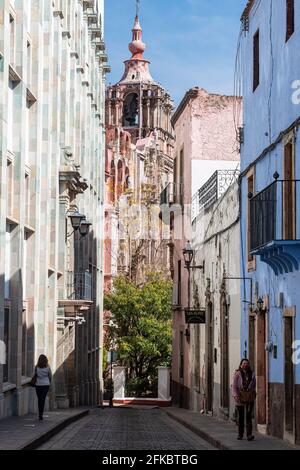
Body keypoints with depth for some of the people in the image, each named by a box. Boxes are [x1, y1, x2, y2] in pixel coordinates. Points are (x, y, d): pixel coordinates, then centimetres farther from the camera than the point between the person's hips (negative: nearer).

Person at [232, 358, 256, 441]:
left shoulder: (252, 374, 8)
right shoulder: (238, 374, 0)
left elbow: (254, 385, 15)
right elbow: (234, 385, -4)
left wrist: (254, 393, 6)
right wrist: (235, 395, -15)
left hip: (250, 397, 1)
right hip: (240, 397, -1)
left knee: (249, 416, -8)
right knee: (240, 416, 7)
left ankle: (249, 435, -13)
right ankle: (240, 434, 17)